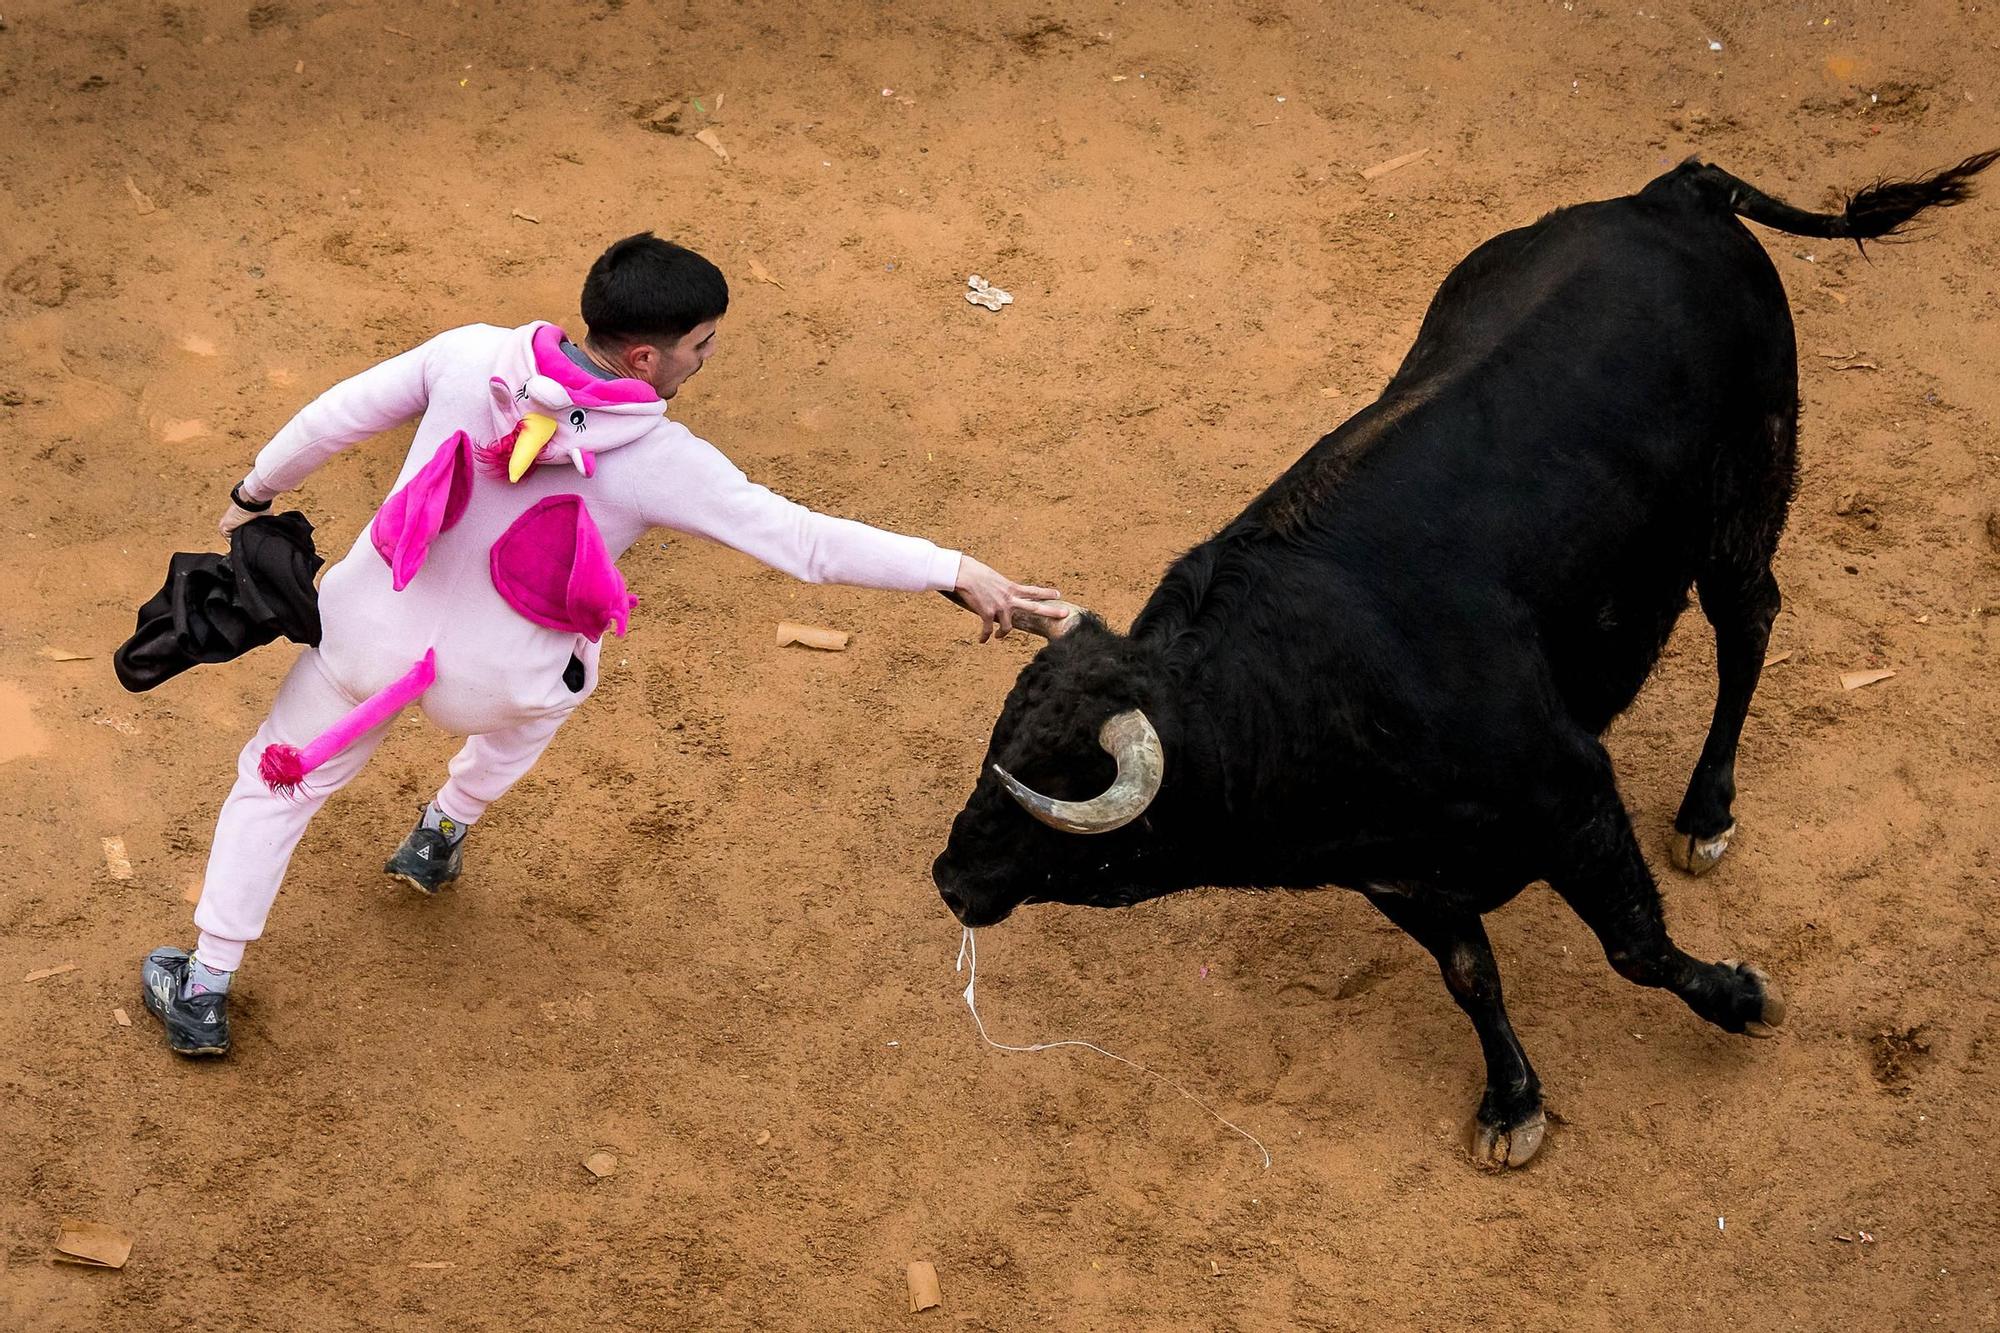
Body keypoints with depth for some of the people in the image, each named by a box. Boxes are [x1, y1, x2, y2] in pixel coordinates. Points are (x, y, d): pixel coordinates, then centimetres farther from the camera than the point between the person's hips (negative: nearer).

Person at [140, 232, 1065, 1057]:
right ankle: (440, 838, 46)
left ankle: (202, 996, 27)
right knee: (556, 676, 35)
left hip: (369, 637, 2)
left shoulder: (471, 356, -18)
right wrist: (956, 572, -18)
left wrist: (257, 492, 11)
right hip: (492, 683, -2)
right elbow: (803, 542, -24)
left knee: (276, 782, 22)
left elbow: (337, 416, -6)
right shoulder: (660, 462, -25)